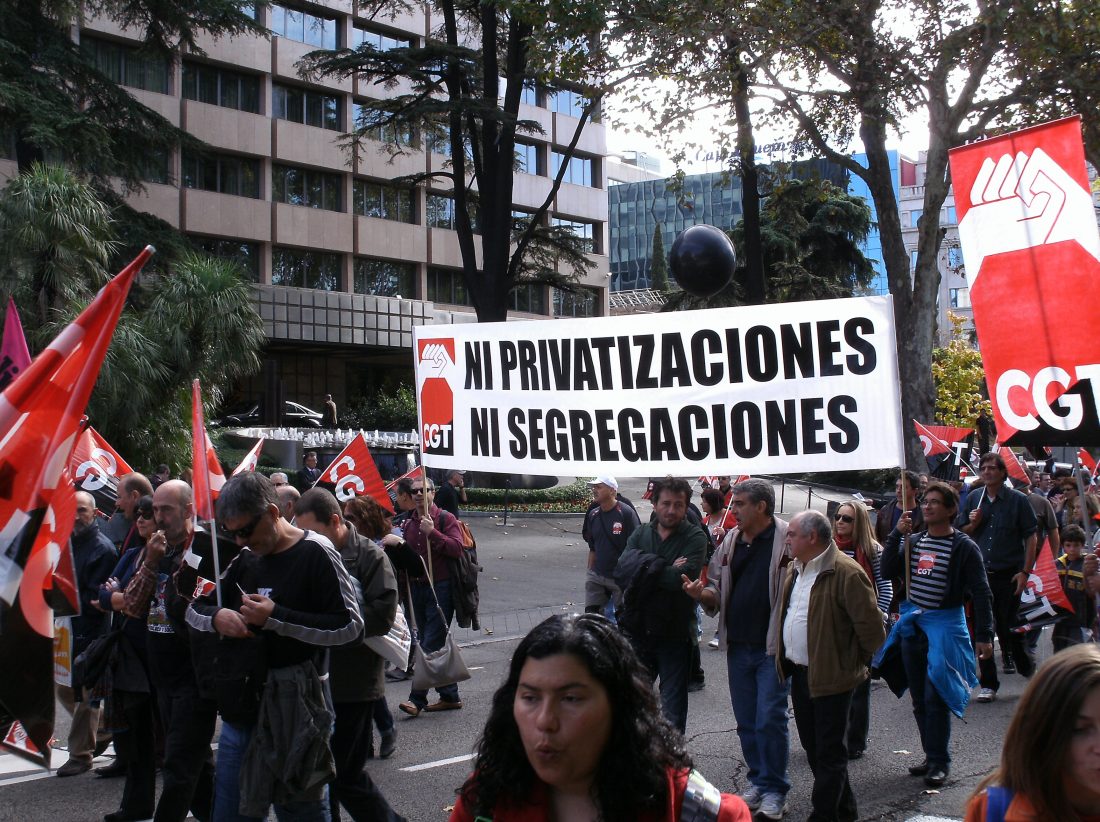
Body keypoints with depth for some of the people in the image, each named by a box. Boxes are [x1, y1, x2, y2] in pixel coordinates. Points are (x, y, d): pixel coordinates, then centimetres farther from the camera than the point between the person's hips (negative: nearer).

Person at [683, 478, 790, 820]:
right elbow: (717, 593, 15)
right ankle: (758, 779, 29)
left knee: (769, 720, -4)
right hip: (738, 647, 6)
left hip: (773, 647, -6)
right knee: (746, 721, 14)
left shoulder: (787, 541, -12)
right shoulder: (731, 541, 9)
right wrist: (702, 593, -7)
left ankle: (775, 789, 11)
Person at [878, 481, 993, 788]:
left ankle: (939, 762, 0)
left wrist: (984, 635, -13)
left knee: (935, 697, -10)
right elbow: (888, 571, 2)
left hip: (944, 625, -6)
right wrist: (896, 534, -6)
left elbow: (981, 593, -8)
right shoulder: (914, 542, 10)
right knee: (919, 699, 11)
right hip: (912, 624, 6)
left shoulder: (964, 547, -7)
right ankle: (932, 756, 22)